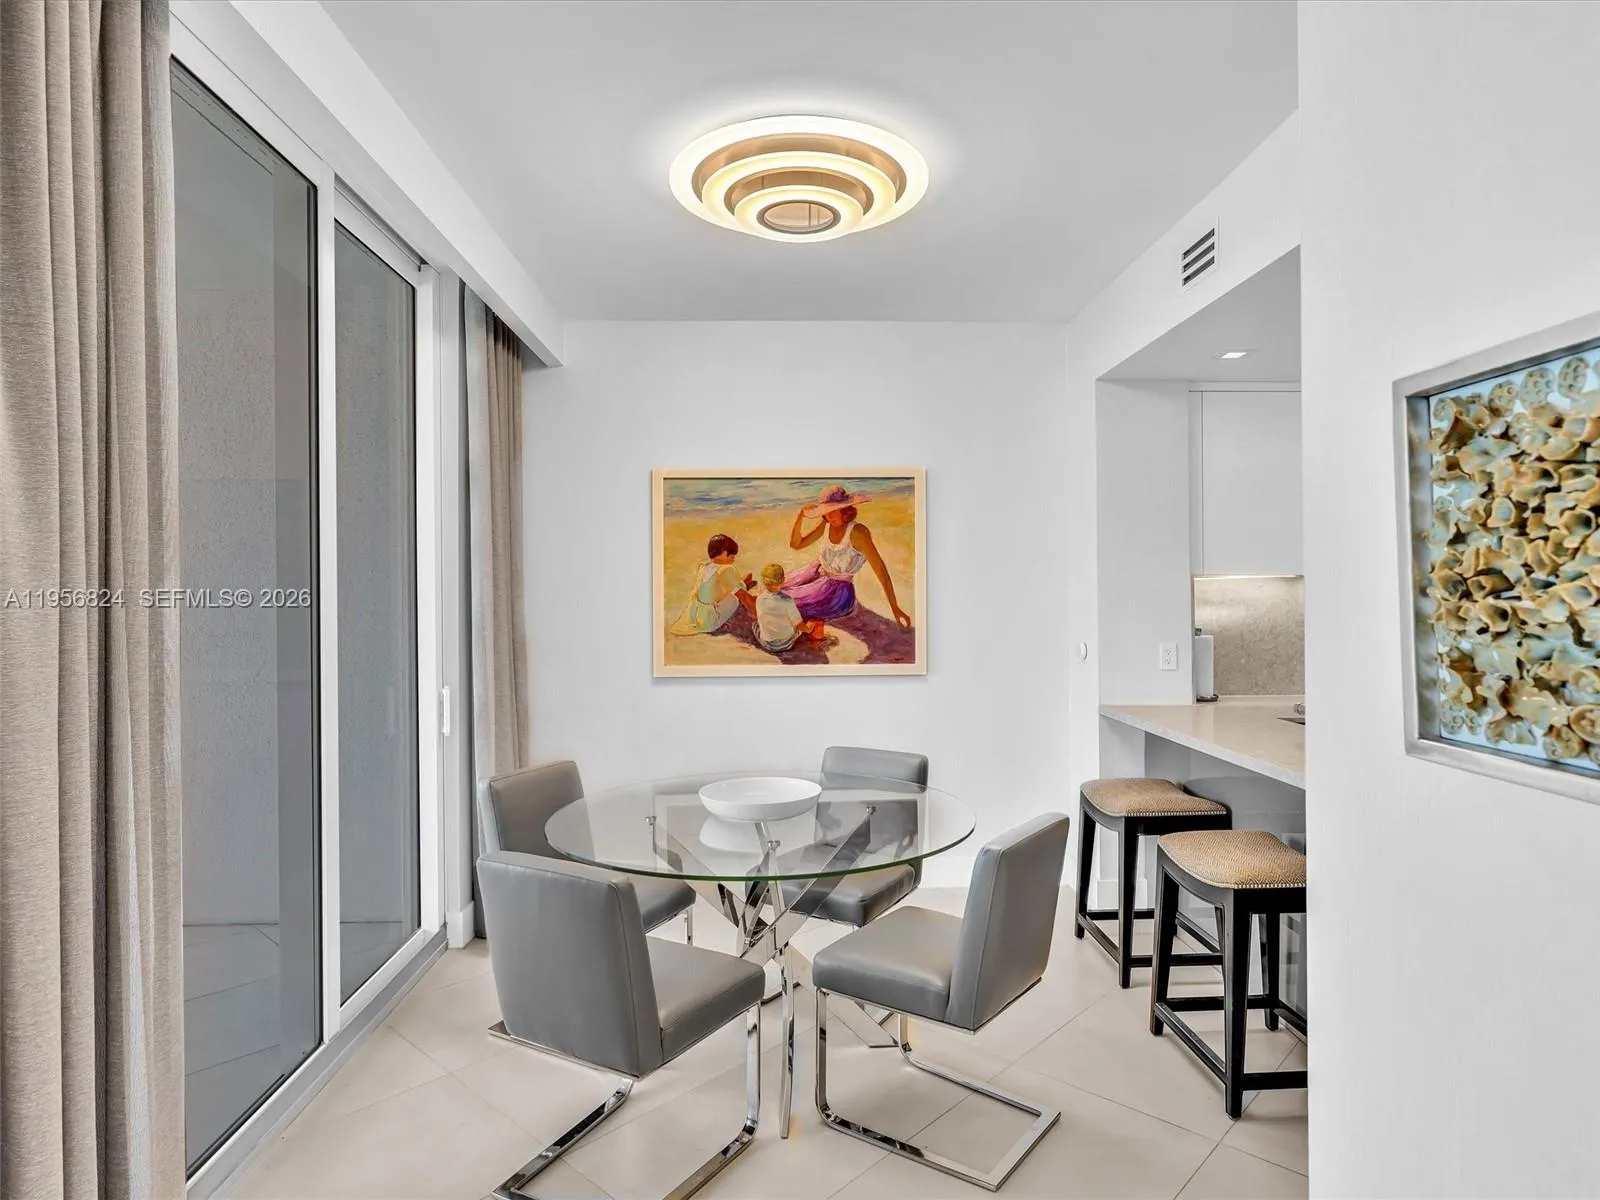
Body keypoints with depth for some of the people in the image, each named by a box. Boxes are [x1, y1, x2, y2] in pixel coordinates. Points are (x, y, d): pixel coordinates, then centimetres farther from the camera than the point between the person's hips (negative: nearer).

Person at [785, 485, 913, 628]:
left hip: (838, 588, -6)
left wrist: (895, 608, -33)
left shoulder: (857, 532, -29)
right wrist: (801, 516, -22)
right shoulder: (826, 524, -9)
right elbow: (796, 544, -5)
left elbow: (880, 569, -30)